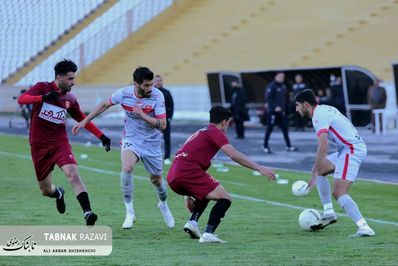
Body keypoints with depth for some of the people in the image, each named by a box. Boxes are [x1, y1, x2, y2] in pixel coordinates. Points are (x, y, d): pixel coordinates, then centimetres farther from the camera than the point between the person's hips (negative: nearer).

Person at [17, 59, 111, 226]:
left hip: (60, 143, 1)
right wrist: (43, 97, -37)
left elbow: (83, 120, 19)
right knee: (46, 190, 7)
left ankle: (88, 213, -34)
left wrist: (101, 136, 11)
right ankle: (59, 194, 45)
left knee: (73, 174, -25)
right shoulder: (42, 88, -5)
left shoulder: (70, 99, 6)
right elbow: (21, 99, -20)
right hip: (39, 146, -1)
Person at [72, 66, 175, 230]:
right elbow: (105, 105, 5)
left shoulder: (157, 95, -20)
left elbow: (162, 125, -23)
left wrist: (142, 115, -34)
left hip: (152, 143, 0)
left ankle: (163, 205, 47)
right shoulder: (123, 93, -16)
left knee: (156, 179, 11)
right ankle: (129, 212, -16)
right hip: (131, 140, 0)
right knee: (127, 168, -28)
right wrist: (85, 121, 7)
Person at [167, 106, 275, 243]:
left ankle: (192, 222, 11)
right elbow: (234, 155, -11)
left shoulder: (200, 133, 30)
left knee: (205, 194, 33)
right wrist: (259, 168, -9)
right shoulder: (215, 132, 4)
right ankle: (208, 234, -19)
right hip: (188, 172, -9)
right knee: (225, 199, -5)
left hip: (172, 178, 9)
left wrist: (188, 196, 41)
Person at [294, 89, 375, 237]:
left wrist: (315, 174, -26)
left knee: (339, 193, -18)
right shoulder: (324, 109, 15)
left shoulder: (319, 116, -15)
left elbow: (323, 146, -26)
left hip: (352, 150, -10)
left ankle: (364, 228, -29)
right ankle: (329, 214, 17)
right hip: (348, 149, 10)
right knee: (319, 170, 21)